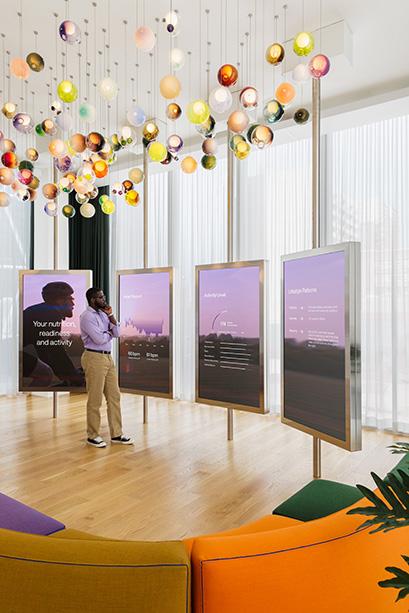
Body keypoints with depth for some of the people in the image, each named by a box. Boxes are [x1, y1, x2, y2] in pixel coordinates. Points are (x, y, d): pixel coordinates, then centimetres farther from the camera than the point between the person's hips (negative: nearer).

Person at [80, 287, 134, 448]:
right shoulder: (87, 317, -12)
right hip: (94, 358, -8)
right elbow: (99, 339, -19)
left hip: (107, 357, 8)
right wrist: (109, 333, 1)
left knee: (114, 396, 10)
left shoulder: (102, 314, 14)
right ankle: (92, 436, 16)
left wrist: (110, 316, -2)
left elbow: (116, 333, 8)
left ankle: (116, 434, 19)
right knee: (95, 400, 1)